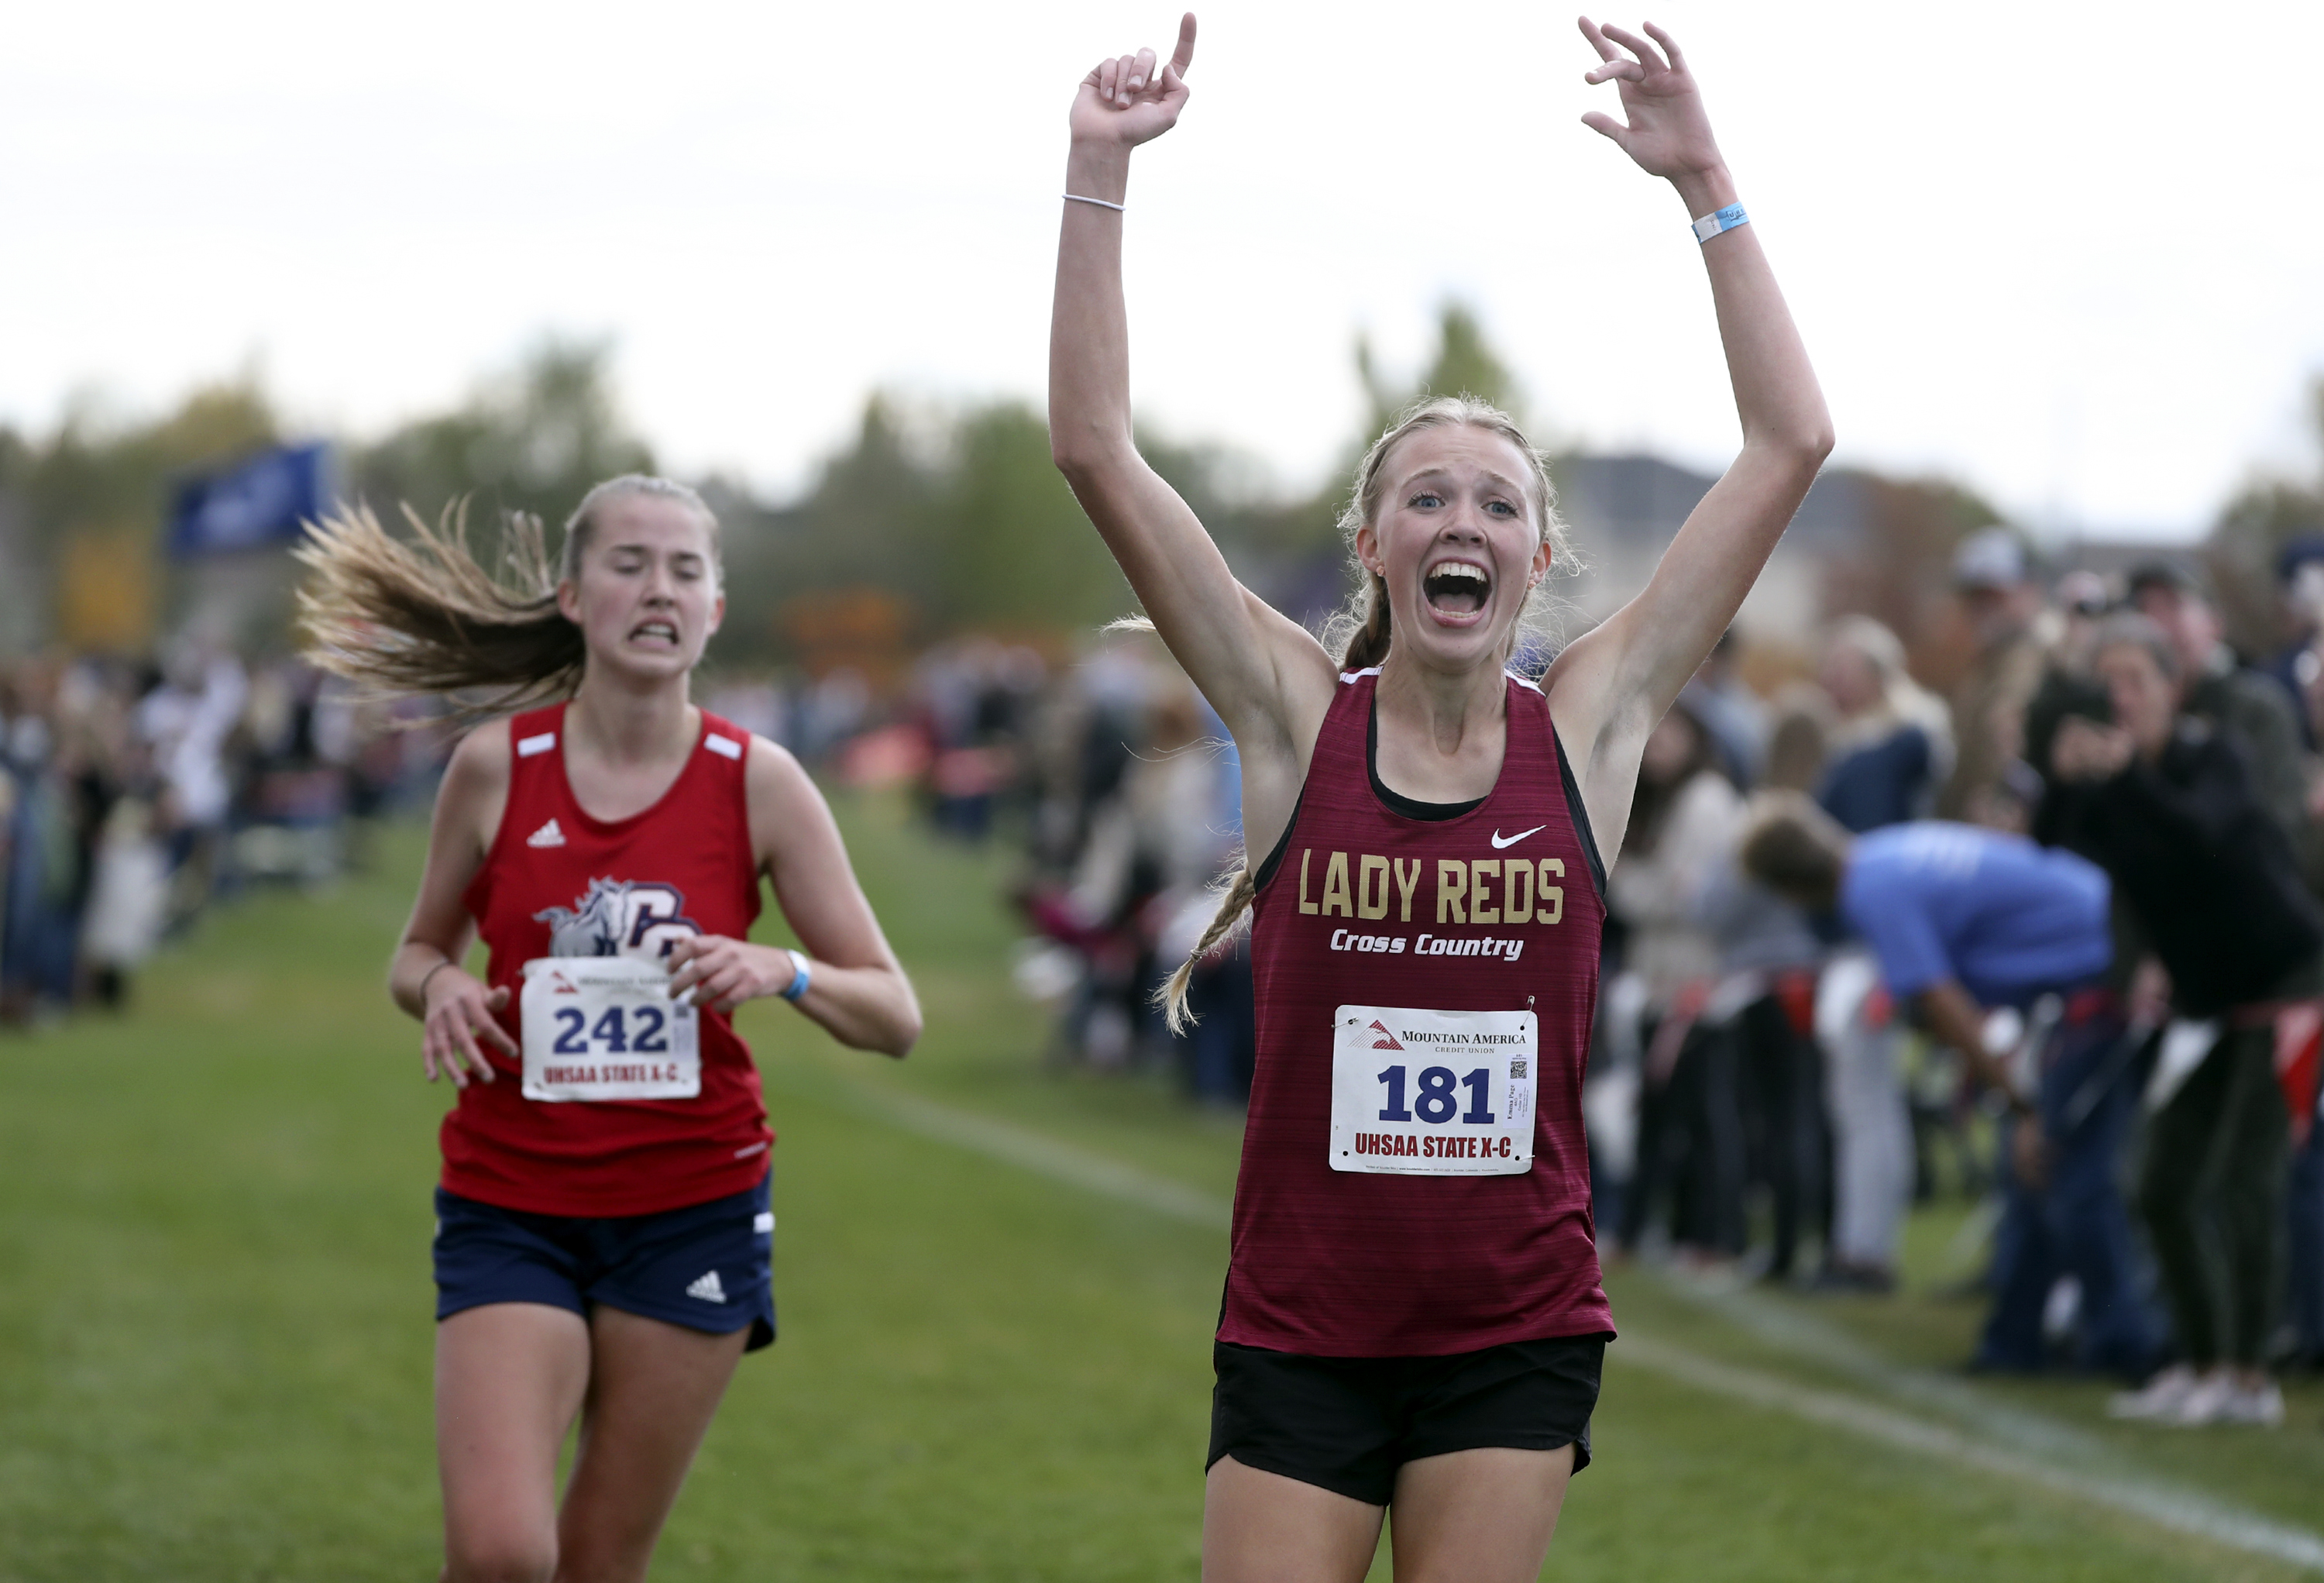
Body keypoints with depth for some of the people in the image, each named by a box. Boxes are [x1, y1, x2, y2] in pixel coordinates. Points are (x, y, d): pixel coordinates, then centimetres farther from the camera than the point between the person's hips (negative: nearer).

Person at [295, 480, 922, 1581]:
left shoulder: (758, 783, -3)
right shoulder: (496, 765, -2)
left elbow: (894, 1017, -2)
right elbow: (419, 951, 13)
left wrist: (784, 974, -22)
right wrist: (439, 986, -11)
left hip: (691, 1210, 1)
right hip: (509, 1207, -1)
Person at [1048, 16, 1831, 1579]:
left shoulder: (1590, 726, 0)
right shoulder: (1297, 716, -1)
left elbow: (1792, 445, -2)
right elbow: (1097, 450, -7)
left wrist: (1707, 186, -5)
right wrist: (1100, 174, -12)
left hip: (1517, 1336, 1)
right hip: (1299, 1326, -1)